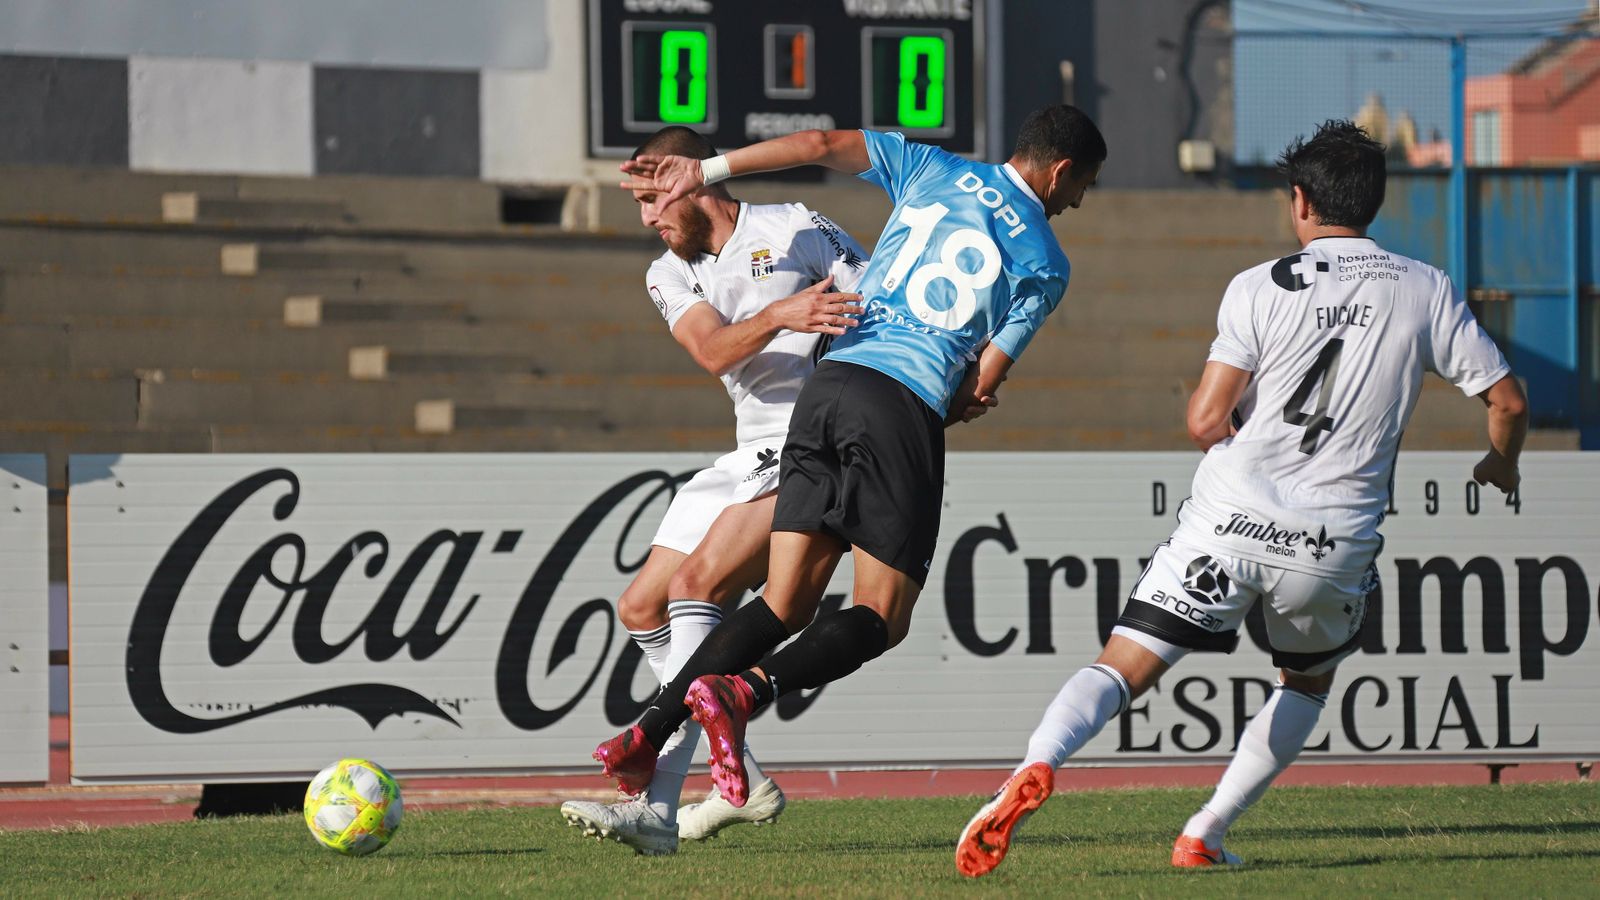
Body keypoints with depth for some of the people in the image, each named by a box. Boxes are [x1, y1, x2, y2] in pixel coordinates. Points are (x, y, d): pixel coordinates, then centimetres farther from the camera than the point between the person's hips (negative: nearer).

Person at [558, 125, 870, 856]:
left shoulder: (794, 234, -4)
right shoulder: (671, 275, 13)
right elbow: (713, 351, -8)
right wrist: (781, 315, -28)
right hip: (752, 455, 8)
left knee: (697, 582, -23)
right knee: (641, 608, 6)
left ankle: (657, 808, -25)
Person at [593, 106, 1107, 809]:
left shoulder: (931, 169, 17)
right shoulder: (1046, 263, 6)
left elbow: (823, 145, 6)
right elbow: (981, 388, 4)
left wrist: (705, 170, 9)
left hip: (831, 381, 5)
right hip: (907, 406, -5)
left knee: (783, 605, 8)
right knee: (880, 619, 1)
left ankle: (649, 731, -7)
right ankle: (745, 690, -25)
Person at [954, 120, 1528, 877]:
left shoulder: (1260, 289, -2)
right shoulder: (1425, 292, 4)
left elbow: (1205, 421, -8)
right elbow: (1507, 399, 8)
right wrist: (1502, 462, 30)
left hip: (1229, 522, -2)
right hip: (1335, 544, 2)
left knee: (1123, 668, -1)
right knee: (1309, 684, 28)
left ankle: (1039, 763, -30)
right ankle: (1204, 835, 20)